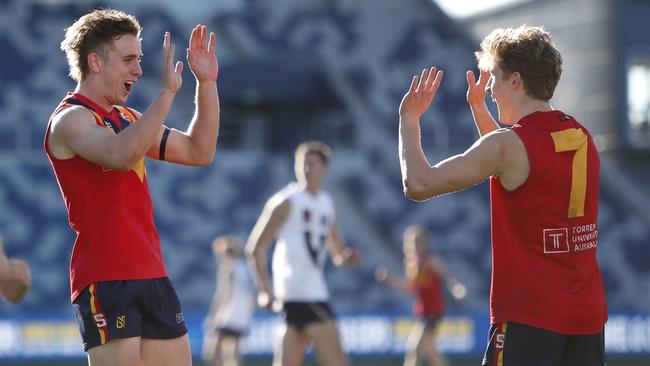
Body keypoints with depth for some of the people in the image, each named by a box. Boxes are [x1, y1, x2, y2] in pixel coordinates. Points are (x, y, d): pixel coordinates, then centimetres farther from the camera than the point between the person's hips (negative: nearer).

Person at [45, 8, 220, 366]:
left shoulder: (128, 119, 19)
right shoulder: (70, 119, -9)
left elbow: (198, 152, 22)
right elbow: (122, 156, -29)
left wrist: (206, 83, 14)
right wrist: (167, 90, -29)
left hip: (152, 276, 9)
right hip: (105, 280, -9)